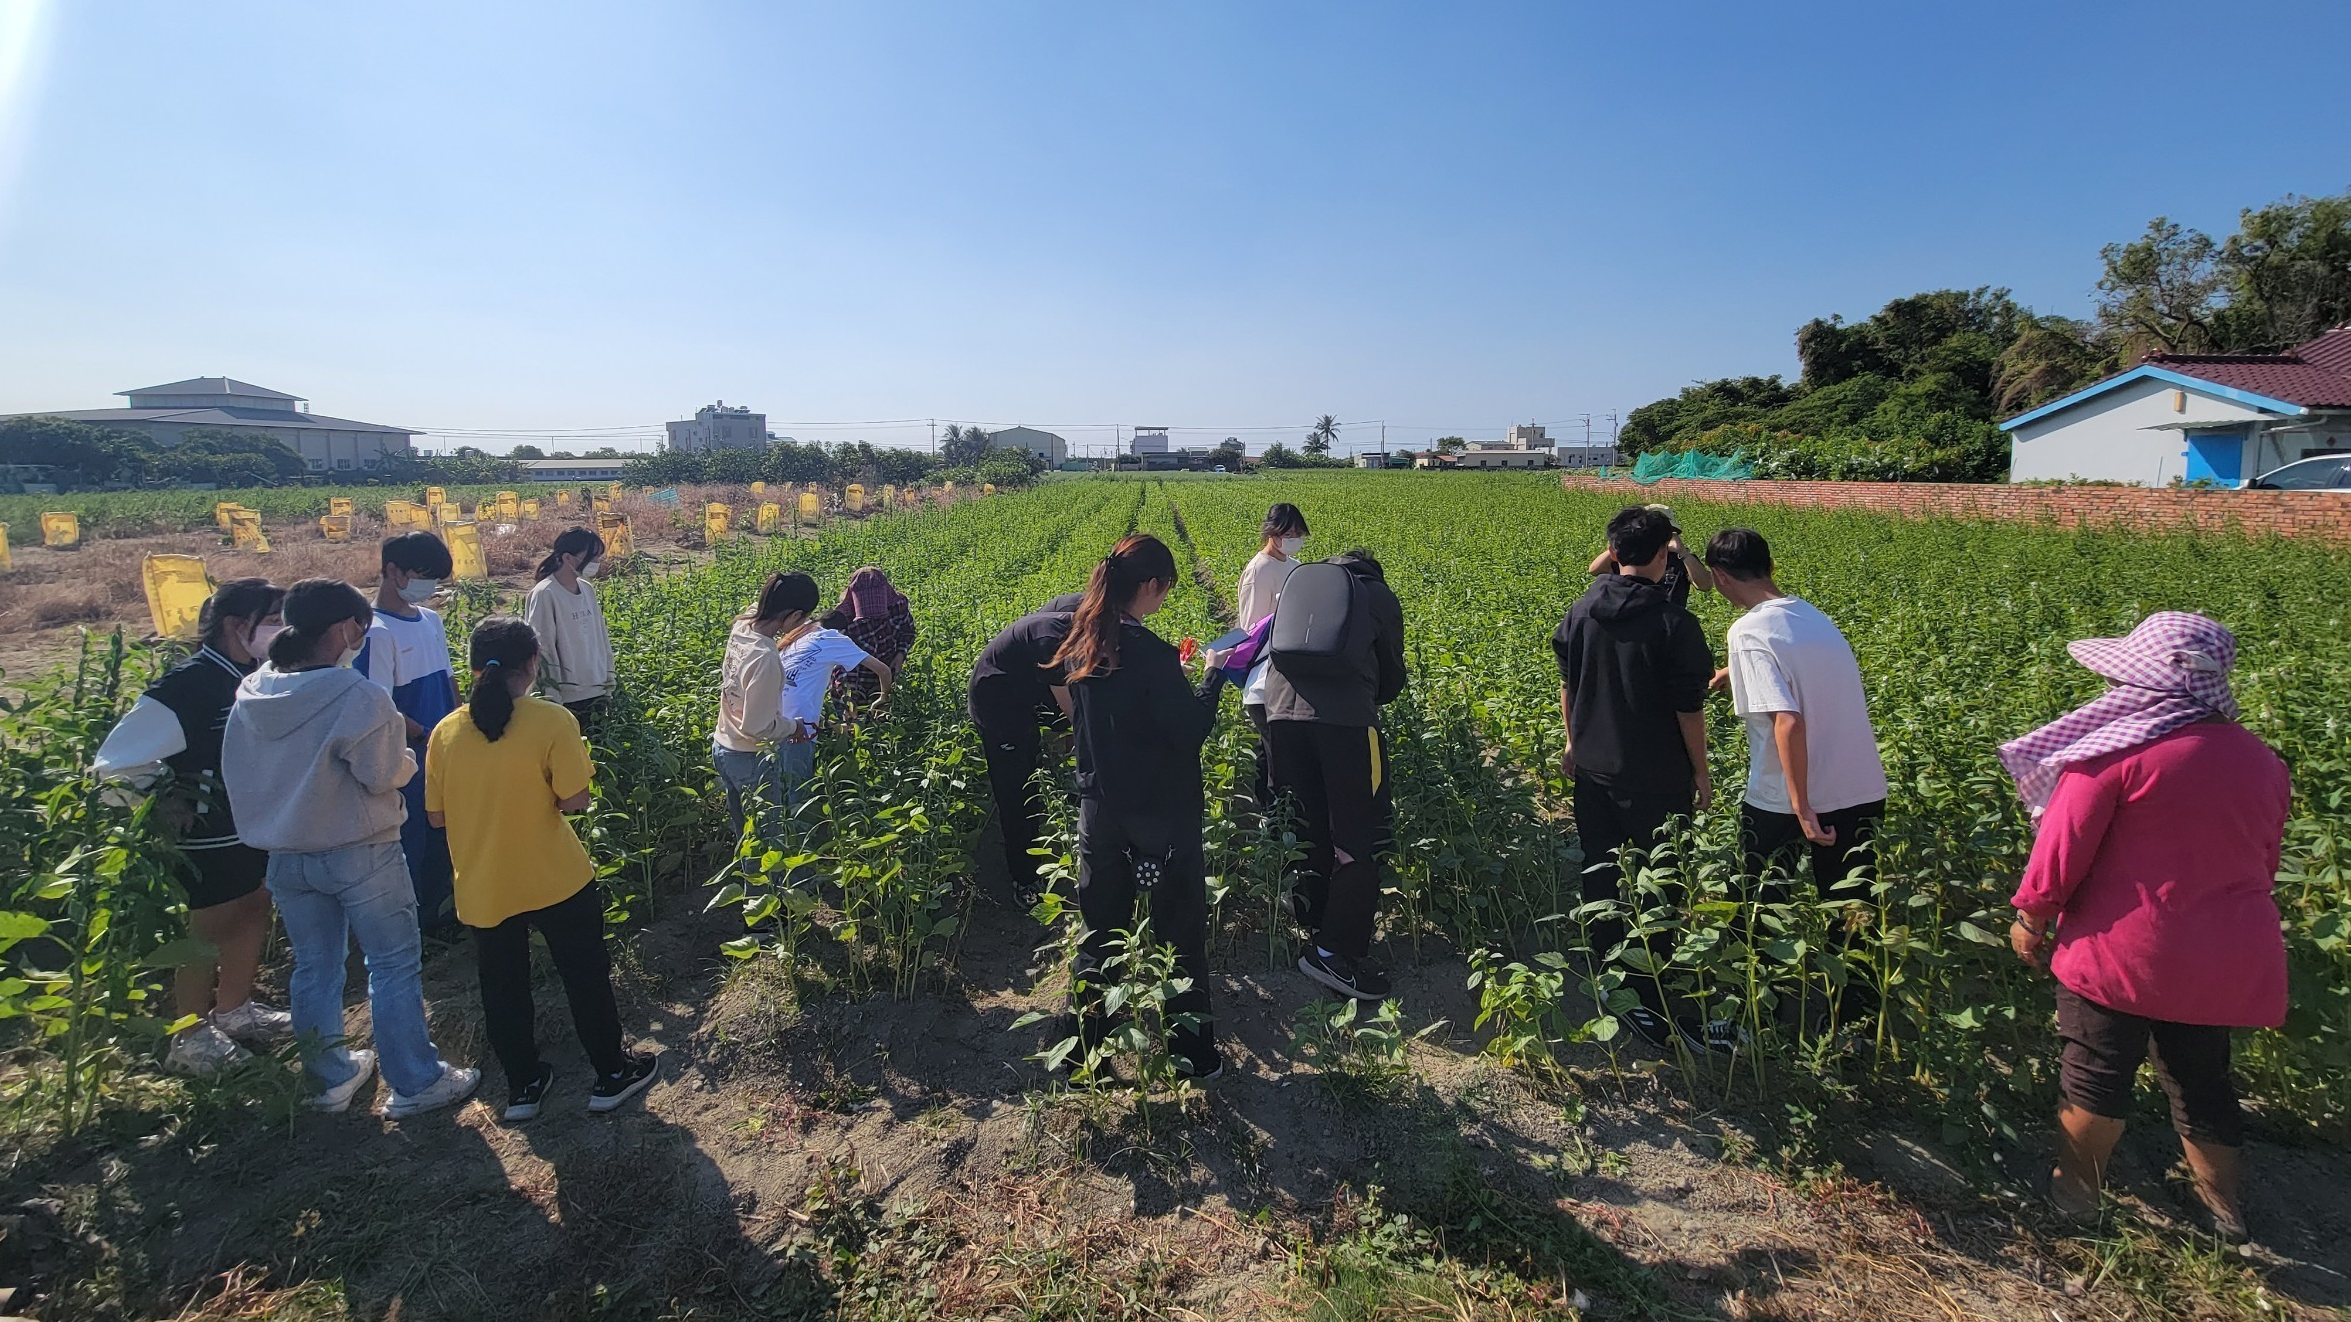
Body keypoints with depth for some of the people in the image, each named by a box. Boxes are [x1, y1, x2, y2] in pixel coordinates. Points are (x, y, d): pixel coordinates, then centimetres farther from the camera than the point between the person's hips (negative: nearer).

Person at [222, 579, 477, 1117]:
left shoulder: (250, 695, -2)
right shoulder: (361, 698, -23)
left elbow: (236, 773, 7)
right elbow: (384, 776, -18)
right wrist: (404, 757, 2)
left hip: (286, 856, 6)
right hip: (361, 854, -6)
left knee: (314, 969, 19)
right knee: (393, 967, 7)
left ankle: (329, 1077, 35)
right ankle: (415, 1083, 16)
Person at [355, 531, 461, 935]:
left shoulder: (431, 620, 7)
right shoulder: (377, 632, -16)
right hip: (409, 758, -7)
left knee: (441, 836, 17)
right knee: (410, 841, 5)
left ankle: (436, 910, 33)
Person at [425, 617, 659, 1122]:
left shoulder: (446, 731, -5)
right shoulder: (553, 722, -18)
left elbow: (437, 816, 1)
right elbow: (574, 800, -17)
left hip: (482, 886, 3)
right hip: (555, 881, -3)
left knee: (502, 986, 19)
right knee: (584, 975, 14)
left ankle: (523, 1085, 34)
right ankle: (612, 1074, 27)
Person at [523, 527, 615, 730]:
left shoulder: (587, 589, 7)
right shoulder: (545, 595, -12)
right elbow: (541, 650, -13)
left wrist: (608, 684, 14)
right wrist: (552, 699, -13)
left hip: (595, 693, 6)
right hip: (566, 699, -6)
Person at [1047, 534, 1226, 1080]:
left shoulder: (1080, 645, 1)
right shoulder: (1151, 653, -22)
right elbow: (1190, 732, -20)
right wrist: (1215, 676, -6)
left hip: (1099, 806, 6)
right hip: (1162, 811, -6)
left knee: (1101, 931, 17)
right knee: (1180, 933, 10)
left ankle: (1087, 1047, 28)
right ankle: (1194, 1054, 24)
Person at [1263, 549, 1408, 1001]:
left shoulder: (1300, 585, 29)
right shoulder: (1381, 596, 20)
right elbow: (1392, 676, 22)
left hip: (1282, 711, 4)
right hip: (1345, 716, -4)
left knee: (1308, 827, 17)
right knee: (1358, 838, 2)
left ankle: (1314, 925, 28)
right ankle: (1334, 950, 1)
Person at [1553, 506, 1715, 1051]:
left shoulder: (1582, 610, -1)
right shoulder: (1674, 624, -17)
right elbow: (1688, 709, -11)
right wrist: (1701, 773, 2)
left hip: (1593, 768, 5)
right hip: (1656, 780, -5)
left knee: (1600, 875, 17)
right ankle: (1649, 1004, 10)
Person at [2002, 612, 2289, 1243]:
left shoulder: (2118, 751, -18)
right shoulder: (2262, 760, 5)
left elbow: (2063, 850, -16)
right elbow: (2263, 864, 16)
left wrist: (2030, 918, -3)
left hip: (2123, 953, -6)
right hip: (2227, 962, 6)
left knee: (2096, 1074, 9)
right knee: (2202, 1079, 22)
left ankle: (2074, 1190, 23)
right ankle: (2225, 1207, 36)